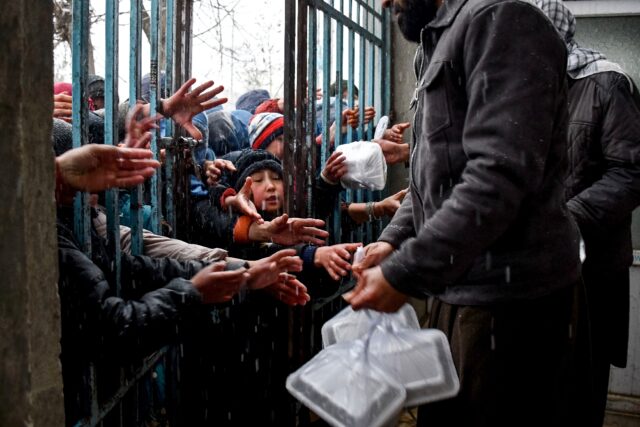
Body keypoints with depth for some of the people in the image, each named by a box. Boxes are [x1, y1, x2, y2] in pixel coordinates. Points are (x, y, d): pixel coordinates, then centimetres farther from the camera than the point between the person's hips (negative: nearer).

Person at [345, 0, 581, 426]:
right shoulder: (441, 47, 18)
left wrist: (403, 274, -23)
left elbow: (498, 175, -24)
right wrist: (393, 241, 6)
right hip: (458, 287, 9)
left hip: (509, 297, -9)